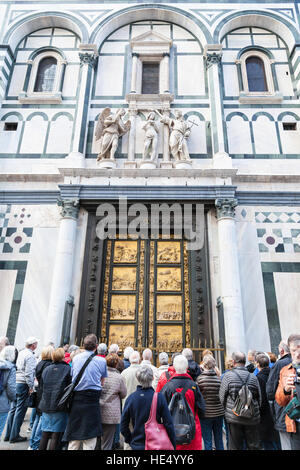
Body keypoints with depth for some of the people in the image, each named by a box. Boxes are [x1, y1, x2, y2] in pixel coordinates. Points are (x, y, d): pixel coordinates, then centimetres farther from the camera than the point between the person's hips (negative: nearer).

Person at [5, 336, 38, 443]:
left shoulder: (20, 353, 10)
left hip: (14, 383, 8)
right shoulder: (30, 356, -15)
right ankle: (14, 436, 7)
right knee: (20, 410, 1)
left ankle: (8, 434, 22)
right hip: (23, 384, -8)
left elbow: (16, 368, 15)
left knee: (13, 409, 14)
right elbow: (29, 373, -19)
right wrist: (31, 386, -11)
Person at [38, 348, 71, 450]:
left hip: (46, 406, 5)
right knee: (56, 435, 3)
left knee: (44, 434, 14)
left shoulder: (46, 369, 4)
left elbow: (41, 388, 13)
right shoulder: (68, 369, -10)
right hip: (59, 407, -5)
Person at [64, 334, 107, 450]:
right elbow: (102, 383, 3)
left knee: (73, 441, 17)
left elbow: (72, 377, 12)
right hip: (92, 401, -3)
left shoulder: (75, 358, 3)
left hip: (76, 399, 3)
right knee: (89, 440, 5)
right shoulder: (101, 361, -5)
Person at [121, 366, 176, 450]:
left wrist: (129, 440, 13)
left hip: (137, 445, 2)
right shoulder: (159, 397, -15)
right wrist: (173, 445, 0)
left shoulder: (131, 398, -9)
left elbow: (123, 425, -2)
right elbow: (168, 424, -11)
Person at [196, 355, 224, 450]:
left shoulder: (200, 378, -14)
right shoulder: (219, 378, -8)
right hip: (219, 413, 3)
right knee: (219, 440, 18)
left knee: (207, 441, 8)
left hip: (206, 414, -3)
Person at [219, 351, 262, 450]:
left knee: (235, 446, 9)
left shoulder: (228, 376, -10)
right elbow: (259, 398, 7)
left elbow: (222, 397, -4)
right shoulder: (253, 377, -2)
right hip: (252, 418, 3)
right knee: (254, 446, 15)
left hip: (234, 417, -2)